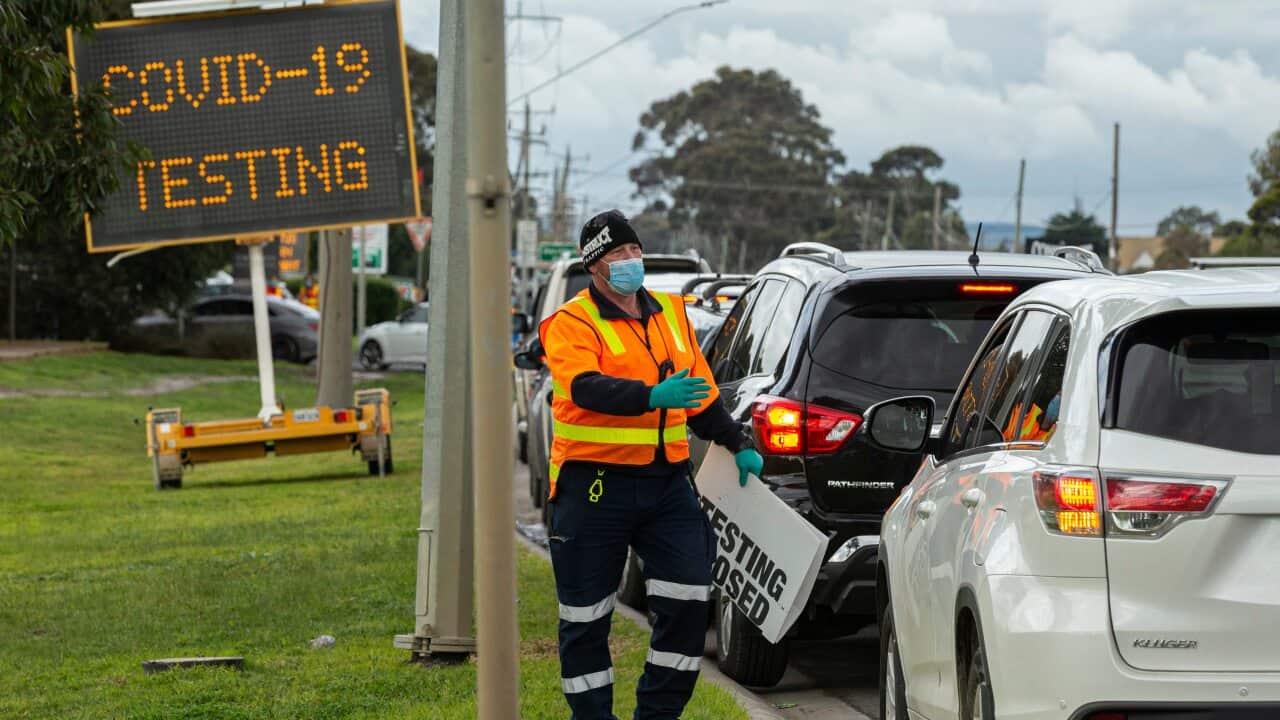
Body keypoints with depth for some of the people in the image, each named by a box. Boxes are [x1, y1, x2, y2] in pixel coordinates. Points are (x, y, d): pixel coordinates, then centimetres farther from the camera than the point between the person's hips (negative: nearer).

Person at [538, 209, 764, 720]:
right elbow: (586, 388, -25)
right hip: (595, 487, -5)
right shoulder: (572, 323, -6)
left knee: (688, 600, -4)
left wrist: (738, 444, 20)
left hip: (666, 482, 5)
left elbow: (703, 395, 25)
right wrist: (652, 396, -38)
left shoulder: (672, 313, 14)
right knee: (586, 616, 3)